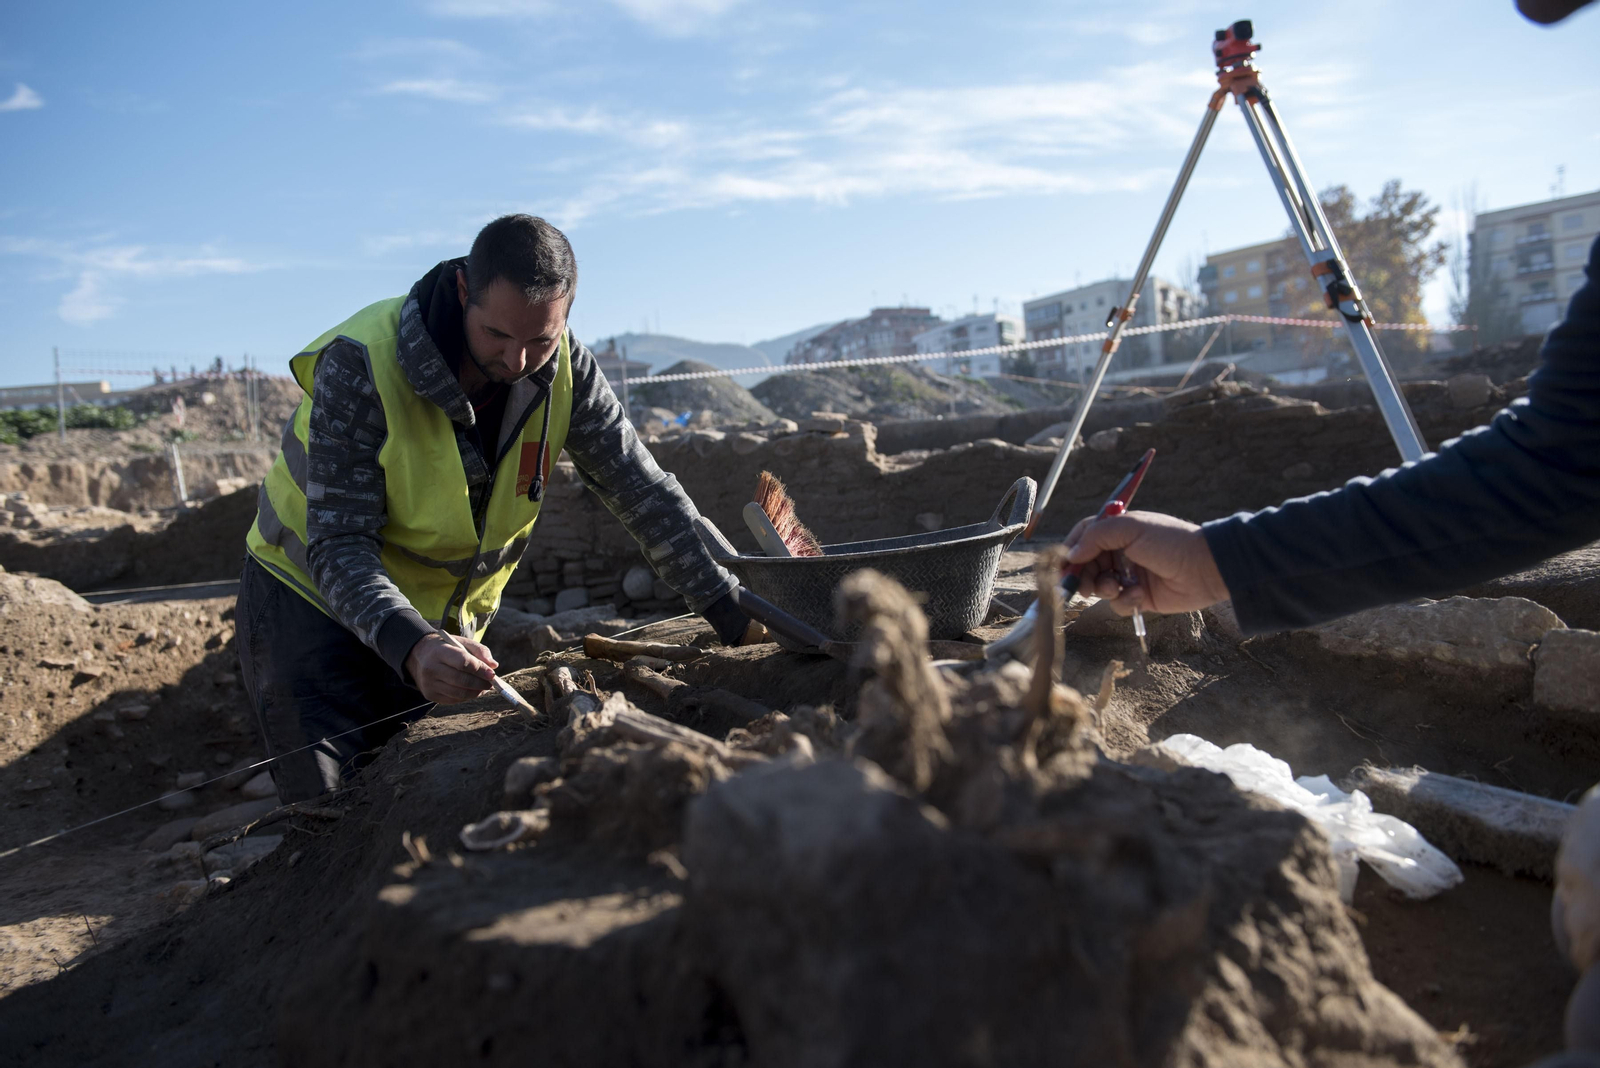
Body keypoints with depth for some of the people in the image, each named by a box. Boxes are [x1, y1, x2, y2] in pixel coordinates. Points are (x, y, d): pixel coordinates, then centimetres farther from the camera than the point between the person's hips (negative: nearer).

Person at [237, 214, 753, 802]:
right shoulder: (360, 363, -28)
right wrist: (409, 645, -49)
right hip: (313, 597, -3)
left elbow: (644, 490, -10)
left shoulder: (564, 367, -16)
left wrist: (734, 614, -13)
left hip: (444, 622, 4)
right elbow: (338, 543, -30)